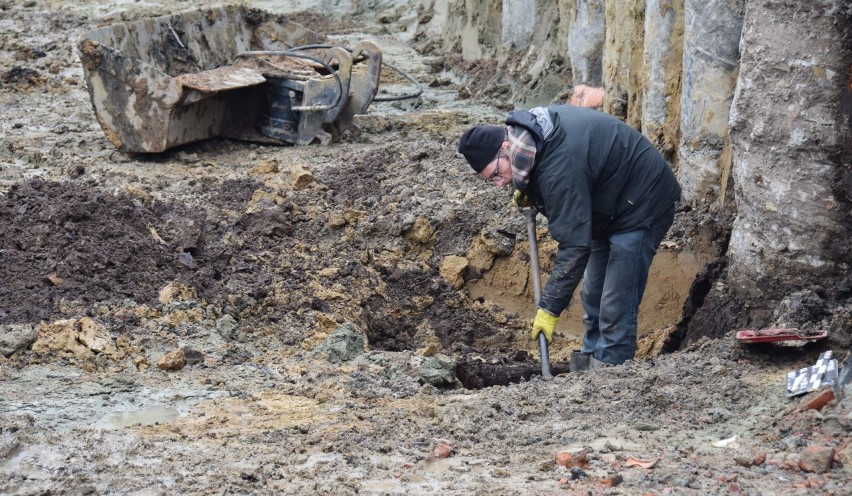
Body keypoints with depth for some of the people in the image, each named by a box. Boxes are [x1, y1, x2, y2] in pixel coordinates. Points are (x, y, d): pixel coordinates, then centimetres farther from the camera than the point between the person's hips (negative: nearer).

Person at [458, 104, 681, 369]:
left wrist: (549, 308, -29)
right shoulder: (527, 127, -8)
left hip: (641, 205, -10)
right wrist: (528, 194, -1)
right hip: (612, 204, 10)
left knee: (616, 305, -12)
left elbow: (574, 245, -34)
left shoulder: (560, 168, -36)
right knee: (592, 295, 16)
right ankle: (589, 361, 26)